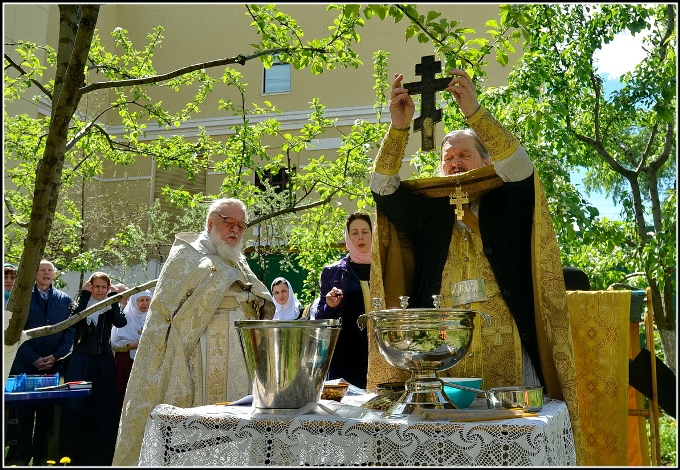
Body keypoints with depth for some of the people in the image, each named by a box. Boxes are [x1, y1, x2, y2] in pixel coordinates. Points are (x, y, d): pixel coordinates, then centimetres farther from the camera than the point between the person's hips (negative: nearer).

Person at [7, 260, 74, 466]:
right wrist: (34, 359, -9)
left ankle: (40, 456, 12)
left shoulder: (65, 300, 9)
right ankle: (22, 456, 11)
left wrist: (55, 356, -6)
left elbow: (70, 331, 6)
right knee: (25, 412, 3)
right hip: (26, 365, -1)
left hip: (53, 365, 1)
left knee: (47, 412, 4)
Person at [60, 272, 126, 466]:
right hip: (81, 360, -1)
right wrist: (84, 294, -16)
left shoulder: (111, 306, 5)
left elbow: (120, 322, -16)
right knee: (76, 405, -4)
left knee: (103, 406, 3)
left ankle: (100, 453, 14)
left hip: (104, 361, 1)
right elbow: (74, 320, -19)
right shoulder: (81, 302, 2)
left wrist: (114, 297, -12)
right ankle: (76, 451, 9)